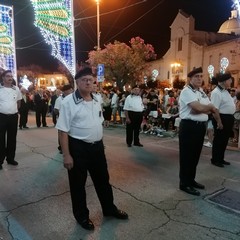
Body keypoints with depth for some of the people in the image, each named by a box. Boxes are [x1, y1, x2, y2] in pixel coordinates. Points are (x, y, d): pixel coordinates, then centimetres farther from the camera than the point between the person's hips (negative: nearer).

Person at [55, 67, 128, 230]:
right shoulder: (69, 102, -13)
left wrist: (100, 143, 16)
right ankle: (82, 216, 33)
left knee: (103, 179, 20)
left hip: (97, 146, 6)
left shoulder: (96, 101, 7)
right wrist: (66, 155, -16)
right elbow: (63, 131, -14)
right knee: (78, 184, 11)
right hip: (78, 148, -6)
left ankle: (109, 209, 41)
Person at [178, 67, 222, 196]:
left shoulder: (202, 92, 16)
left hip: (201, 127, 9)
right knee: (187, 156, 1)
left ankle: (191, 180, 32)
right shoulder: (186, 91, -12)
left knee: (195, 155, 17)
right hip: (189, 127, -9)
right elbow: (200, 108, -22)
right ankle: (184, 183, 14)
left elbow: (212, 108, 15)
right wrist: (210, 107, -3)